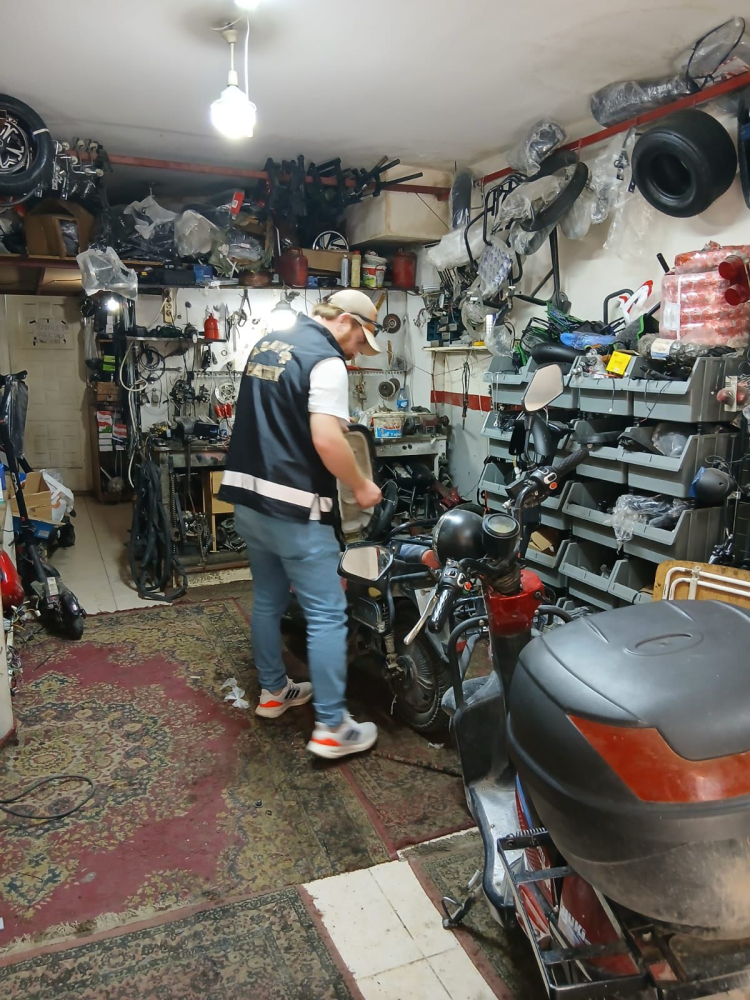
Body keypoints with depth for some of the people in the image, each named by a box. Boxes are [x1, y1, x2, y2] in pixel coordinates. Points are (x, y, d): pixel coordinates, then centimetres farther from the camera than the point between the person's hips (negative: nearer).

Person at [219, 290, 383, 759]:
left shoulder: (266, 345, 15)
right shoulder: (326, 361, -13)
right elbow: (326, 441, -23)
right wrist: (362, 487, -10)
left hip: (247, 497, 9)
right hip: (294, 510, -9)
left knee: (268, 599, 20)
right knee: (327, 614, -2)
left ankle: (274, 691, 34)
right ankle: (332, 728, 4)